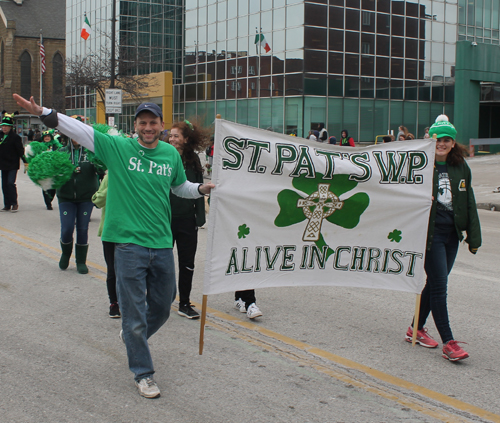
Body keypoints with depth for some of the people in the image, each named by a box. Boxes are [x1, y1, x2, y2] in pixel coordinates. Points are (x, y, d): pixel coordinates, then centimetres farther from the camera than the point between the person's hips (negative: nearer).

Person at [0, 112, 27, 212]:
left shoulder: (15, 137, -9)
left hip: (13, 165, -6)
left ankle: (14, 204, -3)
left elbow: (21, 150, -10)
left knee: (10, 183, -13)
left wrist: (26, 163, -12)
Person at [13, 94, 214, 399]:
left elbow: (180, 187, 24)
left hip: (162, 245, 4)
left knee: (162, 307, 17)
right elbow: (79, 130, -10)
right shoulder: (118, 147, -3)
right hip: (129, 244, -4)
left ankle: (133, 337, 47)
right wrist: (44, 113, -21)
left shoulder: (171, 154, 8)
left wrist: (201, 189, 6)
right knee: (135, 313, 1)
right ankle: (143, 373, 16)